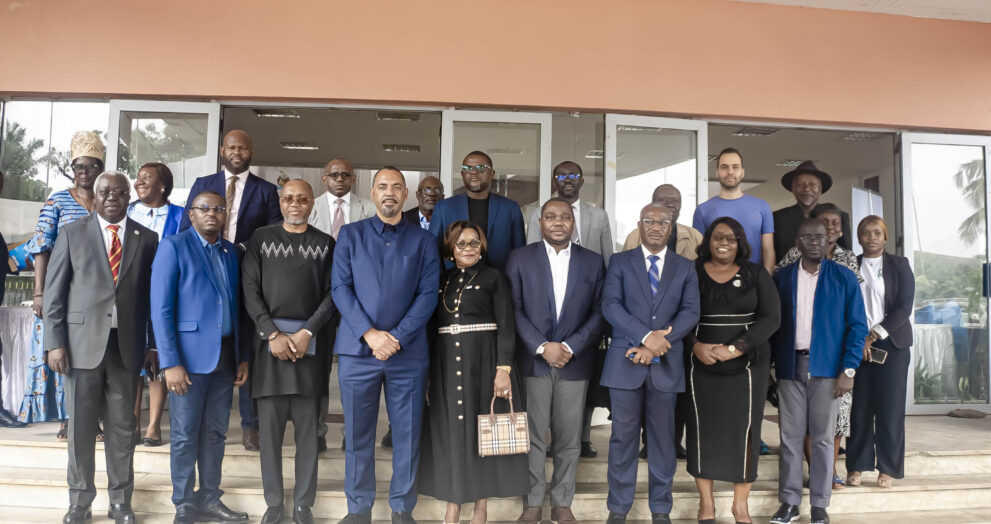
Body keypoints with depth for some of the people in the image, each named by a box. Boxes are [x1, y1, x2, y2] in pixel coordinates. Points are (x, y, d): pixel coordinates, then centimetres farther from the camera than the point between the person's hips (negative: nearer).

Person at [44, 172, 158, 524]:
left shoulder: (146, 239, 7)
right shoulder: (72, 233, 5)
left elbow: (152, 295, 6)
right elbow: (54, 292, 2)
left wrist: (155, 344, 3)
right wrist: (54, 342, -6)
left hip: (126, 344, 1)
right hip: (82, 342, -1)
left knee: (123, 426, 7)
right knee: (81, 426, 6)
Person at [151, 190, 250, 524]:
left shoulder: (232, 252, 12)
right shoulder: (174, 247, -4)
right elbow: (161, 308, -9)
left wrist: (243, 356, 8)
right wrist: (170, 362, -15)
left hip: (225, 355, 5)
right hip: (190, 354, -5)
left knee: (215, 433, 12)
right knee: (185, 435, 4)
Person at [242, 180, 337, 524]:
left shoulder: (325, 243, 8)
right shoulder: (261, 238, 8)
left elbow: (332, 293, 1)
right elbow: (250, 289, 1)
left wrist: (306, 332, -11)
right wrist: (273, 333, -9)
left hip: (311, 340, 0)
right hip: (270, 337, 0)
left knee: (307, 425, 3)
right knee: (270, 425, 2)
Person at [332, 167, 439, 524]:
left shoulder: (423, 241, 8)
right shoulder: (350, 235, 8)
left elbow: (428, 294, 0)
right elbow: (340, 288, 0)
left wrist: (397, 338, -11)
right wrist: (369, 334, -12)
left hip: (409, 352, 0)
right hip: (357, 348, 0)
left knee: (407, 433, 4)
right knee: (357, 433, 6)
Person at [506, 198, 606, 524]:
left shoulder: (593, 262, 6)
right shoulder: (520, 258, 3)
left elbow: (599, 312, 1)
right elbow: (514, 309, -3)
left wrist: (570, 347, -10)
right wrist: (542, 347, -12)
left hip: (575, 361, 1)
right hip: (532, 360, -1)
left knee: (569, 438, 7)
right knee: (532, 436, 4)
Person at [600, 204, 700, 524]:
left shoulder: (685, 268, 9)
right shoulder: (620, 262, 5)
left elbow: (690, 312, -1)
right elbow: (610, 305, -7)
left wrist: (658, 344, -14)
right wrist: (646, 336, -18)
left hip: (666, 364, 1)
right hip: (625, 362, -1)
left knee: (663, 438, 8)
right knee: (623, 437, 5)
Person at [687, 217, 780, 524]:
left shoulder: (756, 275, 4)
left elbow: (771, 318, -3)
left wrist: (735, 348, -14)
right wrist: (695, 346, -16)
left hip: (747, 367, 0)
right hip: (701, 366, 0)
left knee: (744, 432, 3)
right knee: (703, 430, 3)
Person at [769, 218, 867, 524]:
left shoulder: (844, 278, 0)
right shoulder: (781, 278, 6)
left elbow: (857, 326, -1)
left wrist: (849, 370, -9)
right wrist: (769, 365, 1)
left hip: (826, 367, -1)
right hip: (790, 366, 2)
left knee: (823, 437, 5)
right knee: (790, 436, 5)